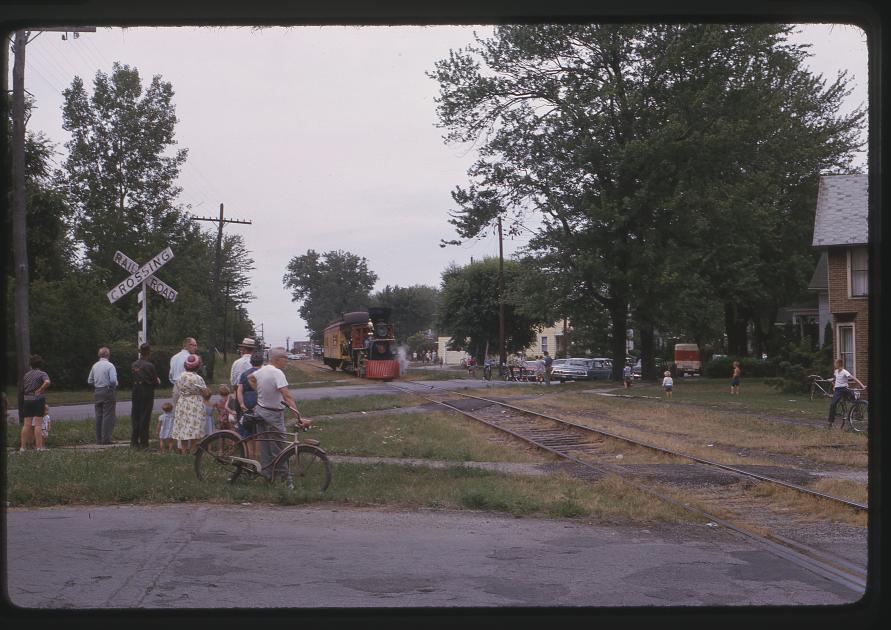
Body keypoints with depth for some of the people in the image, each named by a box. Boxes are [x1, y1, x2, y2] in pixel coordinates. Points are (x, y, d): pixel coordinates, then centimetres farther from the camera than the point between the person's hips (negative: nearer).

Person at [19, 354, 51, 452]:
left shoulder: (26, 375, 11)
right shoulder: (42, 374, -5)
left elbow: (22, 390, 11)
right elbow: (47, 382, -26)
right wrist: (40, 390, -14)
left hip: (27, 400, 4)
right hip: (38, 400, -4)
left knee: (26, 424, 7)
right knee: (38, 424, -3)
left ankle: (23, 446, 9)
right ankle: (39, 446, -3)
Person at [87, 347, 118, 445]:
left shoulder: (95, 366, 7)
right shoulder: (110, 365, -10)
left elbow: (90, 381, 11)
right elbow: (113, 380, -18)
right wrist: (115, 385, 1)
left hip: (97, 392, 6)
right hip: (108, 392, -6)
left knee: (98, 416, 10)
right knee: (108, 415, -2)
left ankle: (98, 439, 13)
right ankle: (106, 439, -5)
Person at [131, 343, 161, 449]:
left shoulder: (134, 364, 2)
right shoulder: (149, 366, -15)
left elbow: (134, 378, 7)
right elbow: (155, 381, -11)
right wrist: (158, 381, 13)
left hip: (136, 392, 5)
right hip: (147, 393, -5)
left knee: (135, 417, 12)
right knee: (145, 417, 1)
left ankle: (134, 442, 15)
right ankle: (143, 442, 5)